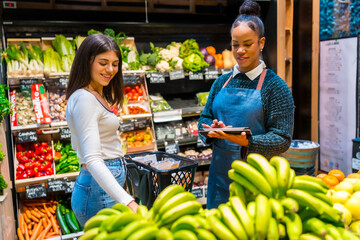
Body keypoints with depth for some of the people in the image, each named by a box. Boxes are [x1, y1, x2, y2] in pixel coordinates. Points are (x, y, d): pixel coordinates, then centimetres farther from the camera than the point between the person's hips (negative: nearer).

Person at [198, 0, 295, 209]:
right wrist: (213, 129, -10)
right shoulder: (222, 82, 8)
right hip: (220, 174, 4)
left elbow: (283, 139, -10)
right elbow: (204, 119, 13)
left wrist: (247, 141, -25)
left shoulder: (275, 86, -6)